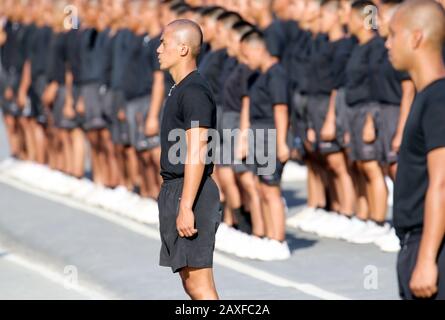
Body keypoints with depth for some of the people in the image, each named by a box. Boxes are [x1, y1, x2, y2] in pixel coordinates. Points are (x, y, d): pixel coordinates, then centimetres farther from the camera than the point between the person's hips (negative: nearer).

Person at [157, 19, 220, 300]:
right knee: (191, 280, 12)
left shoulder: (194, 92, -15)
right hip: (176, 189, 10)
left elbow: (196, 153, -21)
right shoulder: (182, 89, 17)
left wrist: (185, 207, -24)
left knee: (198, 283, -10)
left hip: (189, 193, -10)